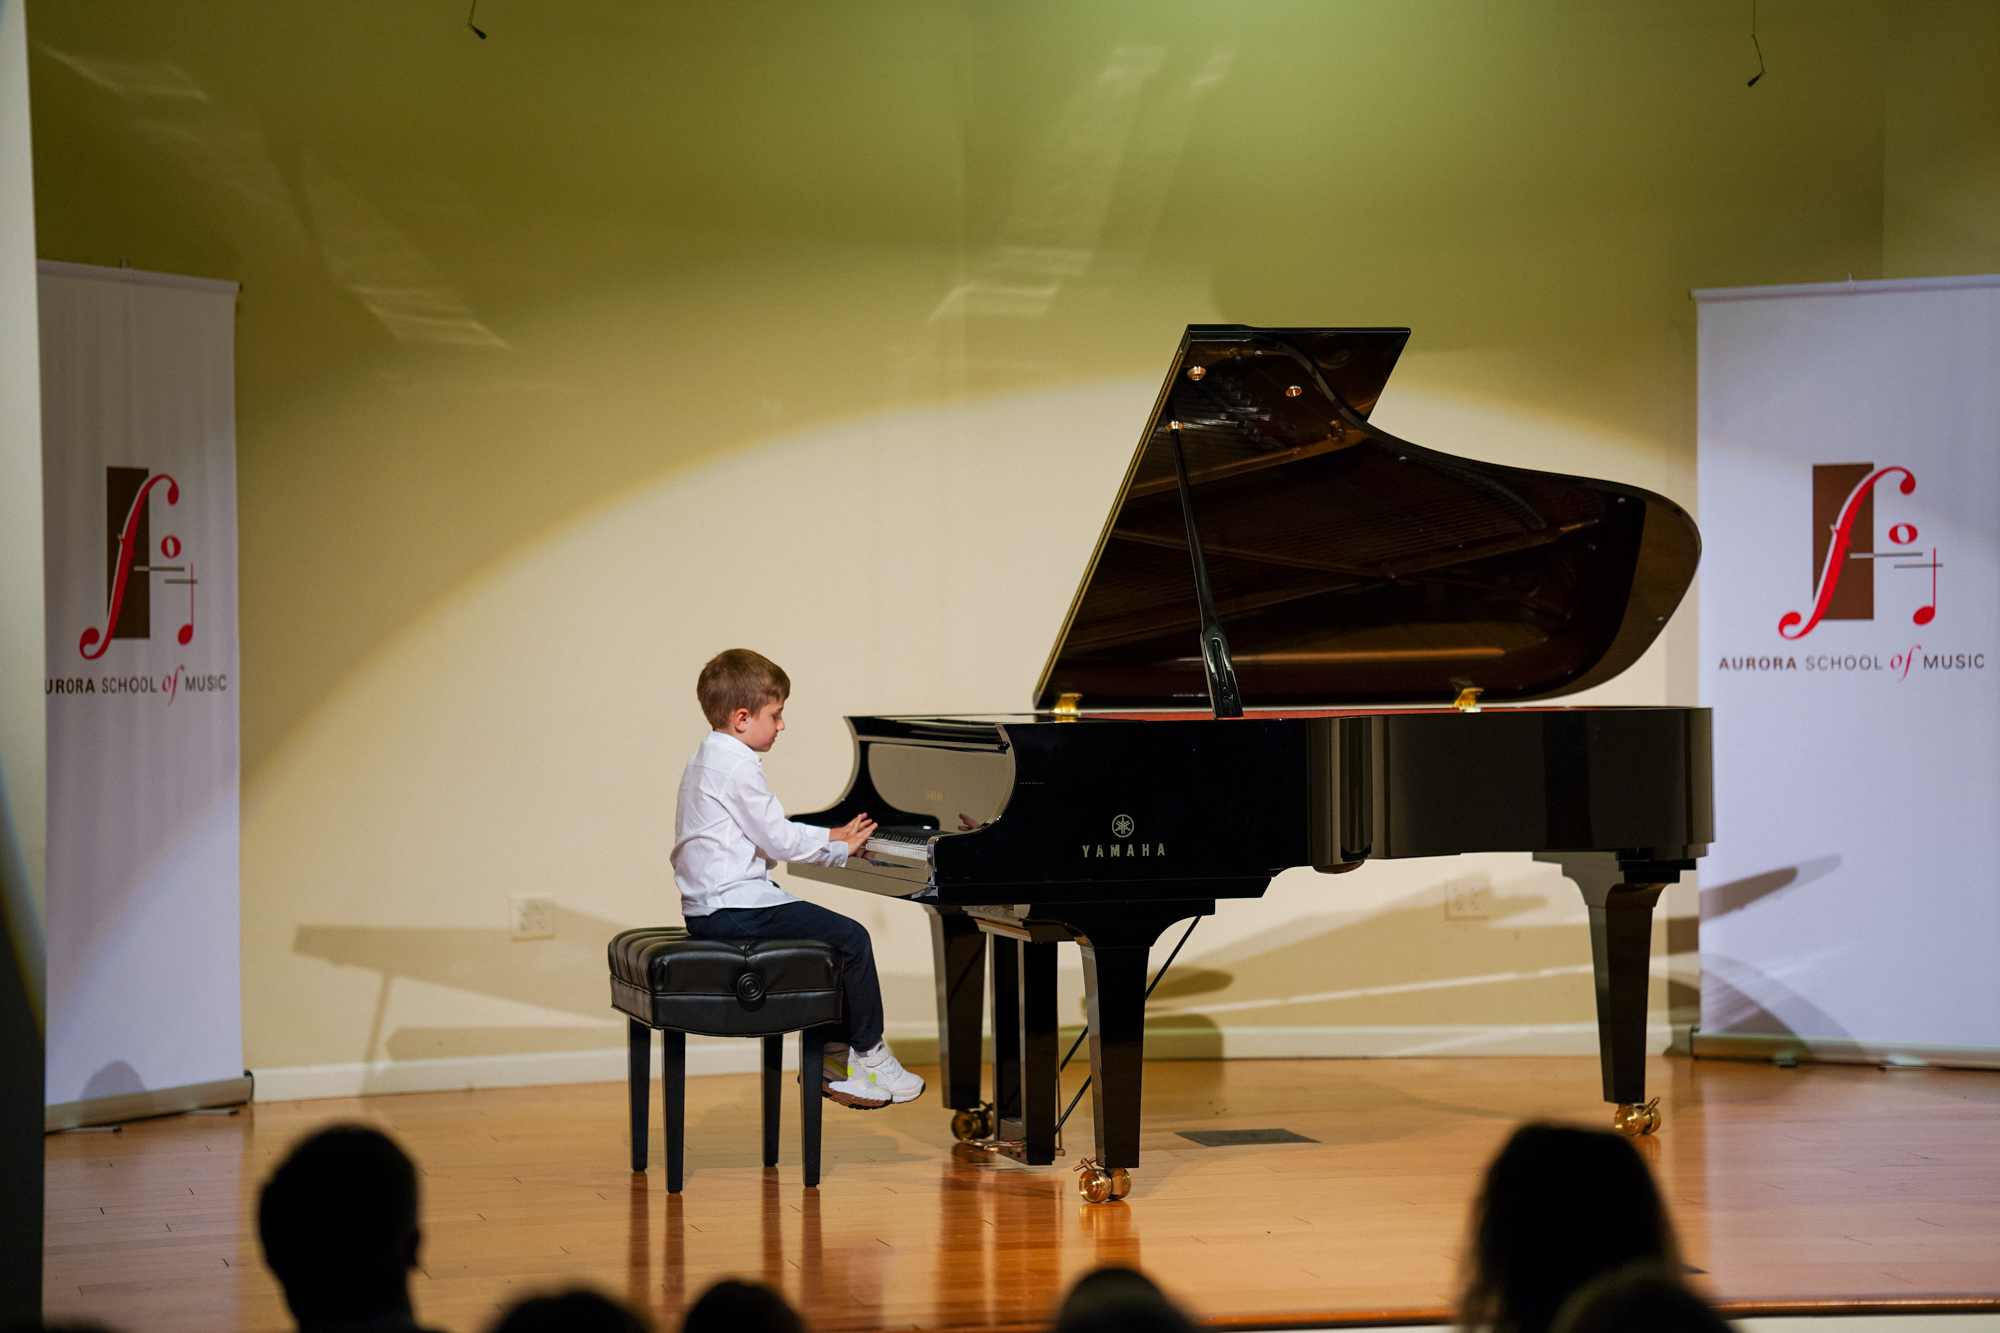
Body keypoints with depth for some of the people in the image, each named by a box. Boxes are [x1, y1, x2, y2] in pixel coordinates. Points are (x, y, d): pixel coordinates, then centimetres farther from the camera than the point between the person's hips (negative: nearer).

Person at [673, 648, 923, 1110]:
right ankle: (867, 1054, 0)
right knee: (852, 938, -11)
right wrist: (840, 849, -3)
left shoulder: (706, 760, 17)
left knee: (830, 937, 19)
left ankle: (833, 1053, 19)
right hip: (733, 910, -11)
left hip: (706, 908, 11)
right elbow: (780, 841, -17)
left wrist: (829, 836, 21)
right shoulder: (738, 768, -17)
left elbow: (770, 831, 25)